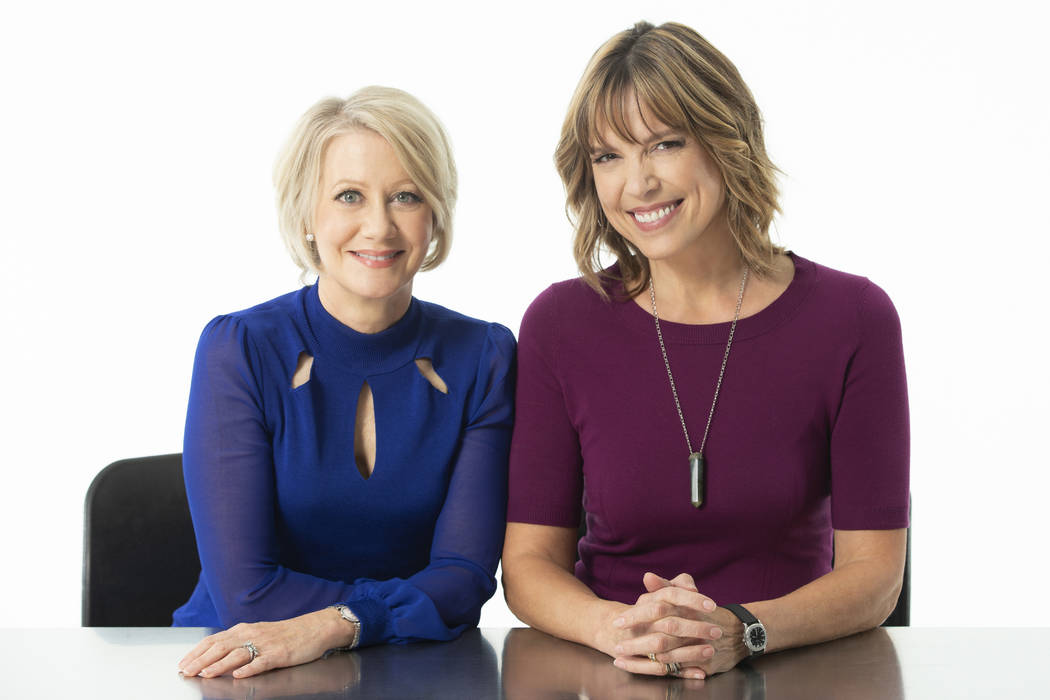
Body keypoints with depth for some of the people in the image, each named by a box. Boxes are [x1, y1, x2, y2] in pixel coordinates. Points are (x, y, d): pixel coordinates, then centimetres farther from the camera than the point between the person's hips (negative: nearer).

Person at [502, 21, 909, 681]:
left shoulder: (852, 318, -3)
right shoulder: (562, 323, 0)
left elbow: (873, 574, -3)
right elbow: (529, 560, 0)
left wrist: (738, 632, -20)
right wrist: (616, 627, -20)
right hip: (615, 678, 1)